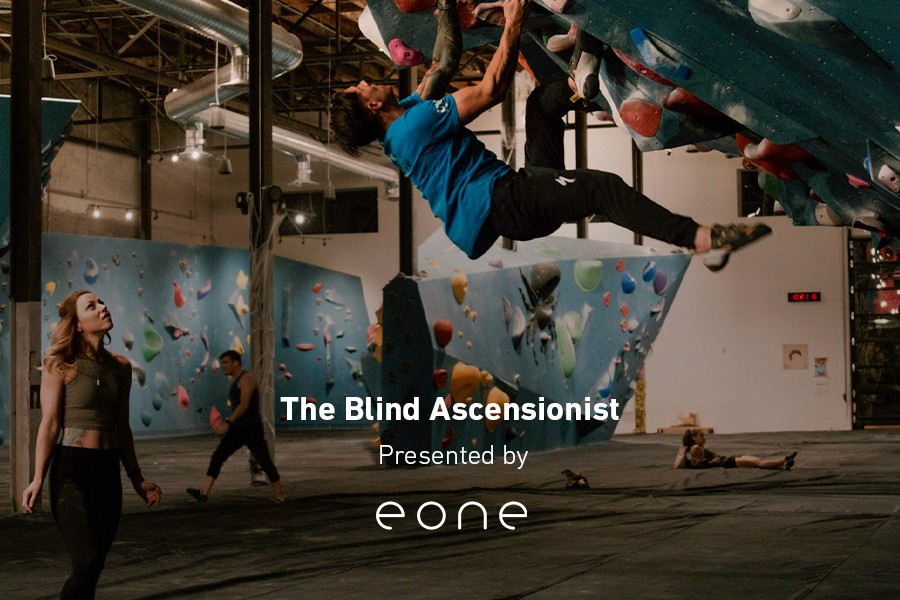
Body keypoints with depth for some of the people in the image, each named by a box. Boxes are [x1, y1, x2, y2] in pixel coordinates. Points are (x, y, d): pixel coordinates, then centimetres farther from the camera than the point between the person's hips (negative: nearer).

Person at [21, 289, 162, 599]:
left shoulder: (121, 366, 11)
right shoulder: (61, 366, -4)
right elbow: (49, 425, -8)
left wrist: (136, 478, 20)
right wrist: (38, 479, -17)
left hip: (108, 472, 6)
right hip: (71, 469, -6)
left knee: (94, 567, 6)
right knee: (86, 563, -18)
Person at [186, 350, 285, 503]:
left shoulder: (247, 378, -14)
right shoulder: (236, 381, 15)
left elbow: (244, 405, -24)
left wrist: (227, 423, -31)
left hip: (252, 429, -9)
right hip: (237, 429, 9)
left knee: (265, 462, 0)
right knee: (217, 457, -5)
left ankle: (280, 494, 15)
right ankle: (204, 492, -12)